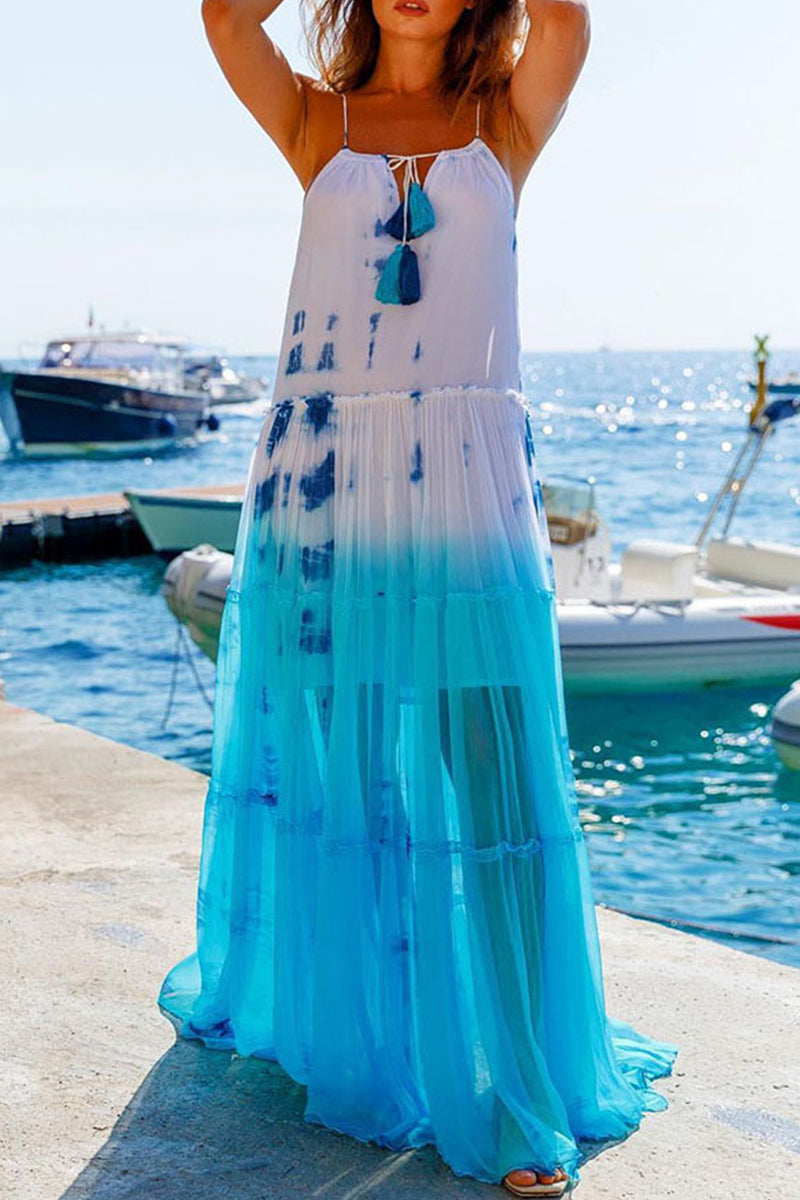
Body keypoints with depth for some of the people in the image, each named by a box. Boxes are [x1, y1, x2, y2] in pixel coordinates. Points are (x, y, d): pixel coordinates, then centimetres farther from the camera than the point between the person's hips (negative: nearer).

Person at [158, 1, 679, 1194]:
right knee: (315, 759, 11)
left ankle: (528, 1101, 3)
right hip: (320, 481, 2)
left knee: (490, 779, -4)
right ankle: (302, 1002, 34)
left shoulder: (509, 120, 11)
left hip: (466, 482, -1)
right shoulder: (316, 121, 12)